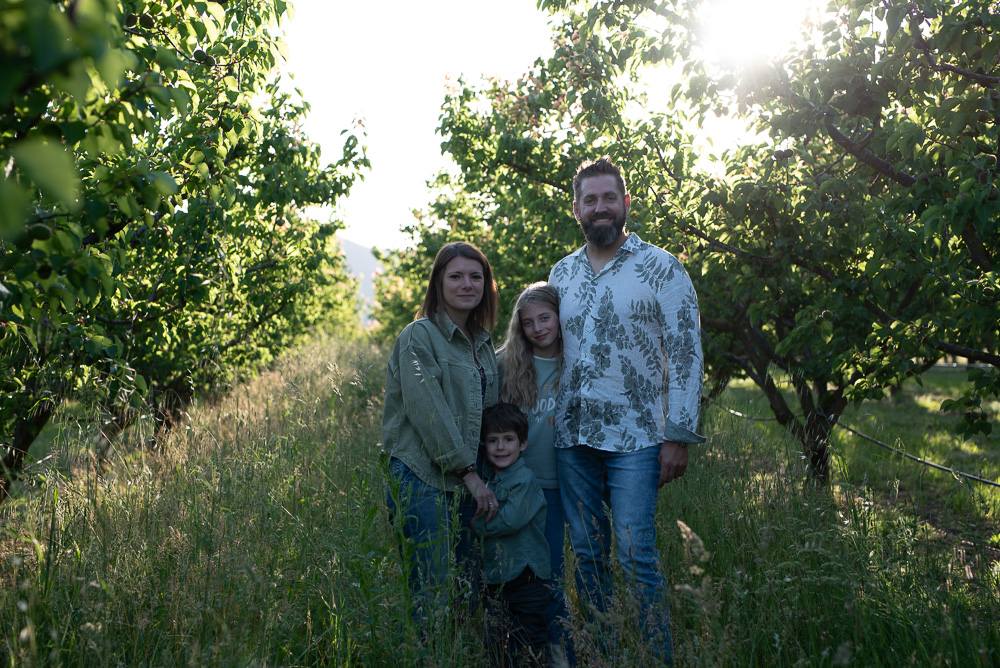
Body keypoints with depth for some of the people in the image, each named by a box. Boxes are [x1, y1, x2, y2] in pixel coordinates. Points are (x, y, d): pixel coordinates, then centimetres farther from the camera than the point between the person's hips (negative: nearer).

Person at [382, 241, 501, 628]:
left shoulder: (483, 344, 17)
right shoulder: (419, 336, -5)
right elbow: (427, 411, -14)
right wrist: (469, 472, -14)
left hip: (466, 483, 7)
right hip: (421, 480, -7)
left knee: (473, 588, 7)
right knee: (432, 596, -6)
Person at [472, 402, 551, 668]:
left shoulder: (525, 479, -13)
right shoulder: (488, 480, 10)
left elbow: (510, 520, -23)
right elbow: (478, 515, 18)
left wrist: (478, 525, -12)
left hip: (526, 577, -7)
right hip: (495, 577, 7)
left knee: (532, 644, 2)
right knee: (496, 642, 9)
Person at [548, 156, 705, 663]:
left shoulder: (661, 268, -3)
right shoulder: (561, 273, 11)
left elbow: (686, 354, -6)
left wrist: (678, 436, -11)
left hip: (634, 437, -4)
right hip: (572, 437, 5)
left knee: (636, 555, -6)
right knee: (586, 553, 10)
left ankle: (657, 656, 9)